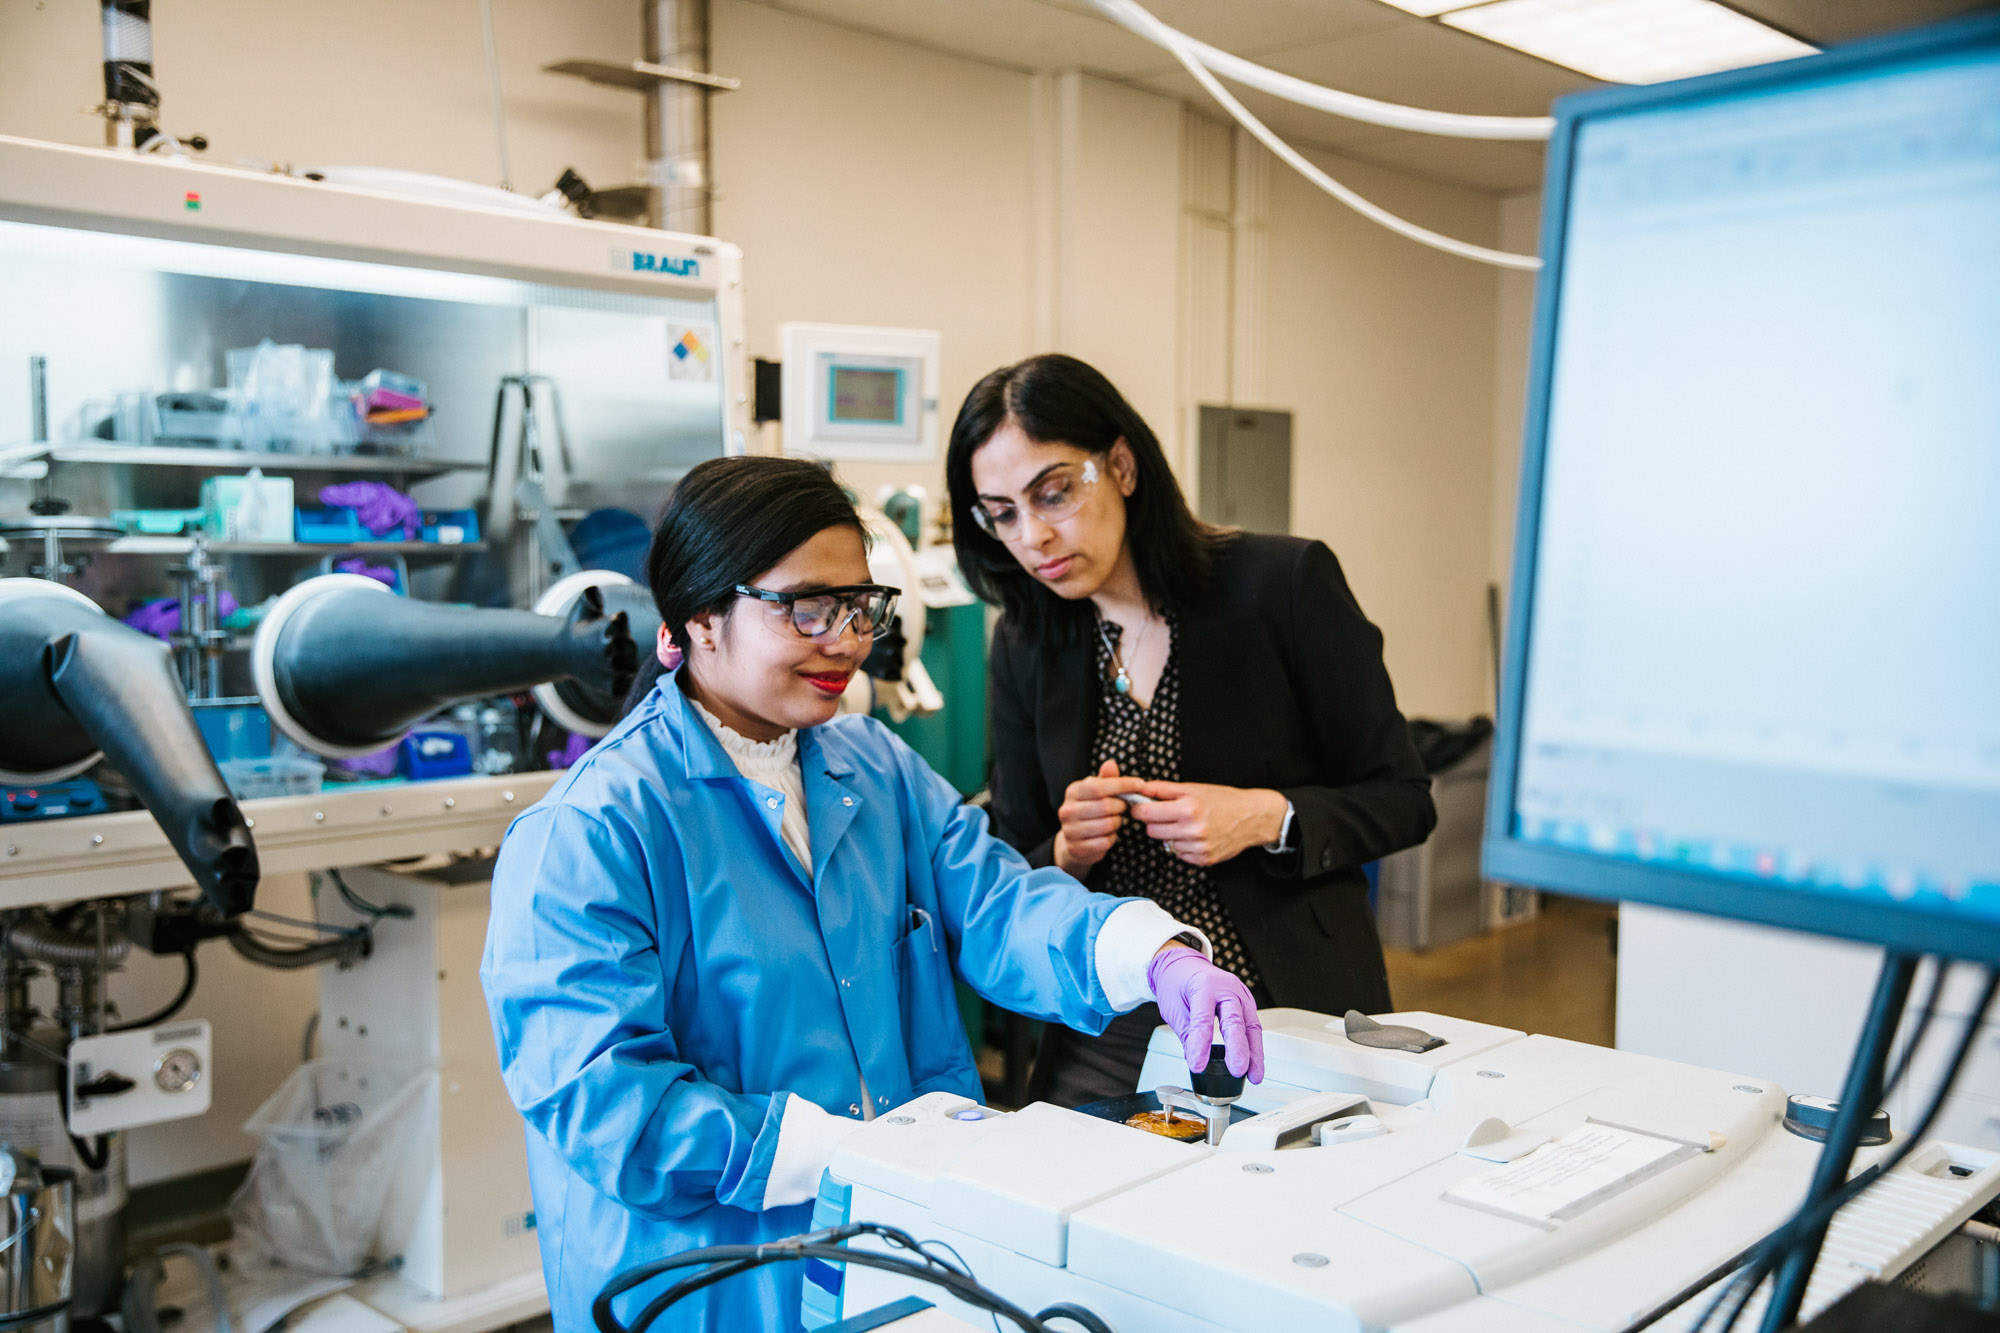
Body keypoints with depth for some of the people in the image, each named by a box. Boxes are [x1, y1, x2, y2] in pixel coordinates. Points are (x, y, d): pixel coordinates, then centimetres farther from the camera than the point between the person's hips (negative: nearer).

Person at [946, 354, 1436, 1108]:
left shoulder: (1284, 582, -4)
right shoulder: (1025, 647, 7)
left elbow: (1402, 800, 0)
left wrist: (1269, 819, -17)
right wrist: (1068, 853, -11)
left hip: (1300, 1020, -2)